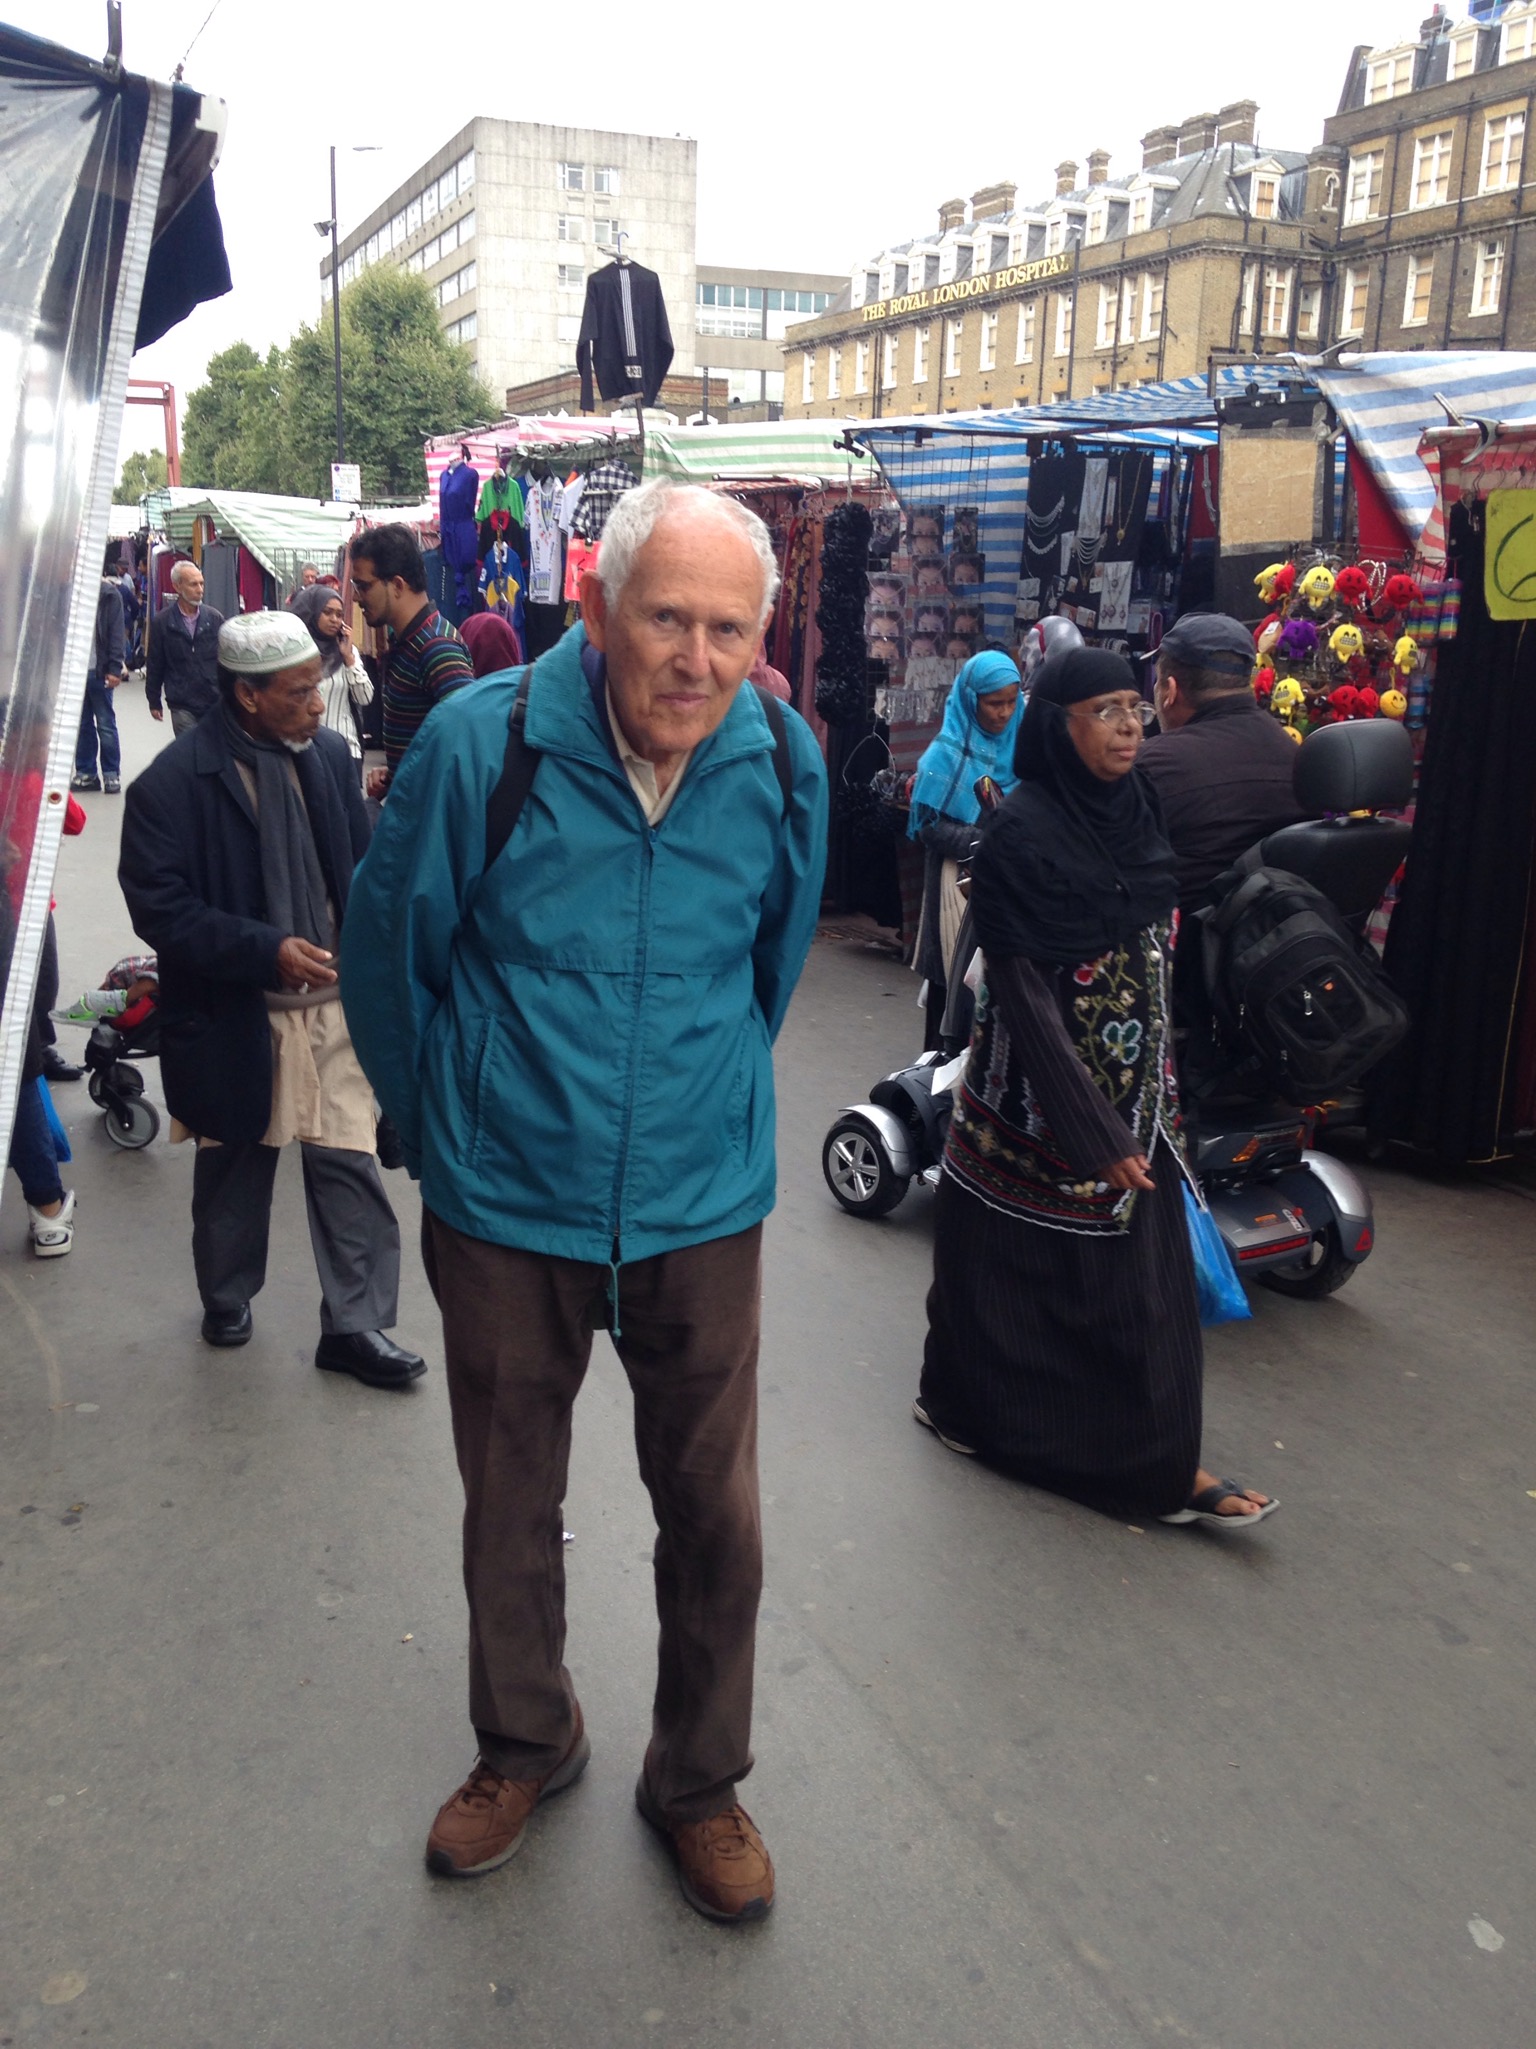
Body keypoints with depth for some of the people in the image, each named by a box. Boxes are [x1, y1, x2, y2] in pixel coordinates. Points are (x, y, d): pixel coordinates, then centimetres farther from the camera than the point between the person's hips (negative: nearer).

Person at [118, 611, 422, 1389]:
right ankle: (226, 1299, 41)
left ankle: (355, 1324, 13)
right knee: (235, 1165, 17)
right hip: (235, 1015, -3)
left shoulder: (329, 753, 0)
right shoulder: (174, 782, -14)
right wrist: (267, 950, -24)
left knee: (348, 1163, 0)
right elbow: (158, 907, -15)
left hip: (332, 1002, 3)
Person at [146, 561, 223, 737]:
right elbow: (154, 665, 6)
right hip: (182, 706, -1)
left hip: (215, 702, 2)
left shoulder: (215, 618, 2)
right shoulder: (161, 622, -1)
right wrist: (154, 702, 8)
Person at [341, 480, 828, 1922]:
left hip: (701, 1207, 1)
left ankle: (699, 1779, 37)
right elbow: (387, 949, 0)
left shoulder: (782, 763, -8)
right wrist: (442, 1117, 10)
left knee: (714, 1511, 12)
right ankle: (524, 1746, 44)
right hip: (505, 1208, -1)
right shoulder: (477, 742, -16)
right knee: (509, 1507, 17)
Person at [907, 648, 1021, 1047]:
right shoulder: (948, 752, -7)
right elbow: (928, 826, -11)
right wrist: (986, 841, -21)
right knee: (955, 974, 0)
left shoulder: (1018, 745, 7)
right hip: (960, 880, -4)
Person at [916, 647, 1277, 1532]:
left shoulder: (1136, 811, 3)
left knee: (1143, 1268, 10)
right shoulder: (1025, 831, -18)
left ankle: (1163, 1460, 22)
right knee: (1024, 1269, 9)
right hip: (1043, 1097, -6)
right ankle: (973, 1406, 33)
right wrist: (1094, 1133, -20)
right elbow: (1023, 992, -20)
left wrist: (1158, 1090, 13)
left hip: (1135, 1087, 7)